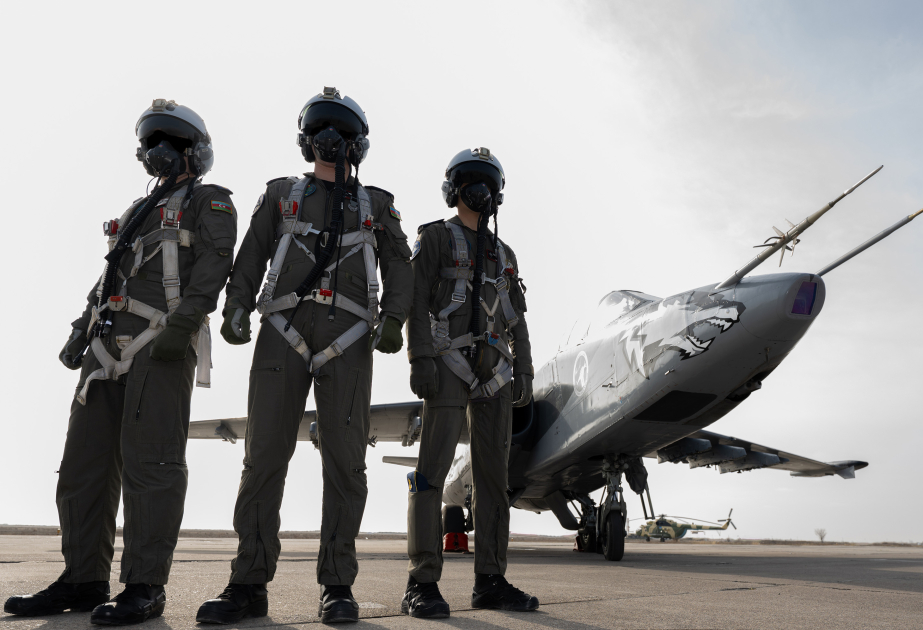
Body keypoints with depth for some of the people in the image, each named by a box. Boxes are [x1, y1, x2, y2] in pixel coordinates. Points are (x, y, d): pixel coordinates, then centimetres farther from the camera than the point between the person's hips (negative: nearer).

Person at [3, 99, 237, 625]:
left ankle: (145, 587, -4)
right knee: (85, 461, 7)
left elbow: (212, 267, -10)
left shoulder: (210, 203, 5)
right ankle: (83, 581, 16)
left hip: (162, 347, -8)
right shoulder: (139, 211, 29)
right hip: (110, 346, 8)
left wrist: (182, 322, -23)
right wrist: (83, 329, 17)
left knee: (150, 463, -9)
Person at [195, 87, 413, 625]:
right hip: (283, 333, 1)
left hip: (348, 341, 0)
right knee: (265, 456, -3)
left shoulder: (377, 205, 20)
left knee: (345, 460, -3)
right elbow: (252, 258, 13)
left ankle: (338, 585, 4)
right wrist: (237, 307, -4)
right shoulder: (281, 195, 22)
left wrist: (394, 319, -8)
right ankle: (250, 585, 3)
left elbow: (399, 267, 10)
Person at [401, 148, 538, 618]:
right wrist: (420, 359, -16)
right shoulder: (435, 237, 8)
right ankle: (423, 586, -8)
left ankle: (490, 583, 9)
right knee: (432, 470, -11)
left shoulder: (503, 254, 23)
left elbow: (517, 320, 19)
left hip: (494, 372, 6)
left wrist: (523, 372, 7)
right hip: (450, 365, -6)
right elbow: (417, 301, -4)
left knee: (493, 476, 3)